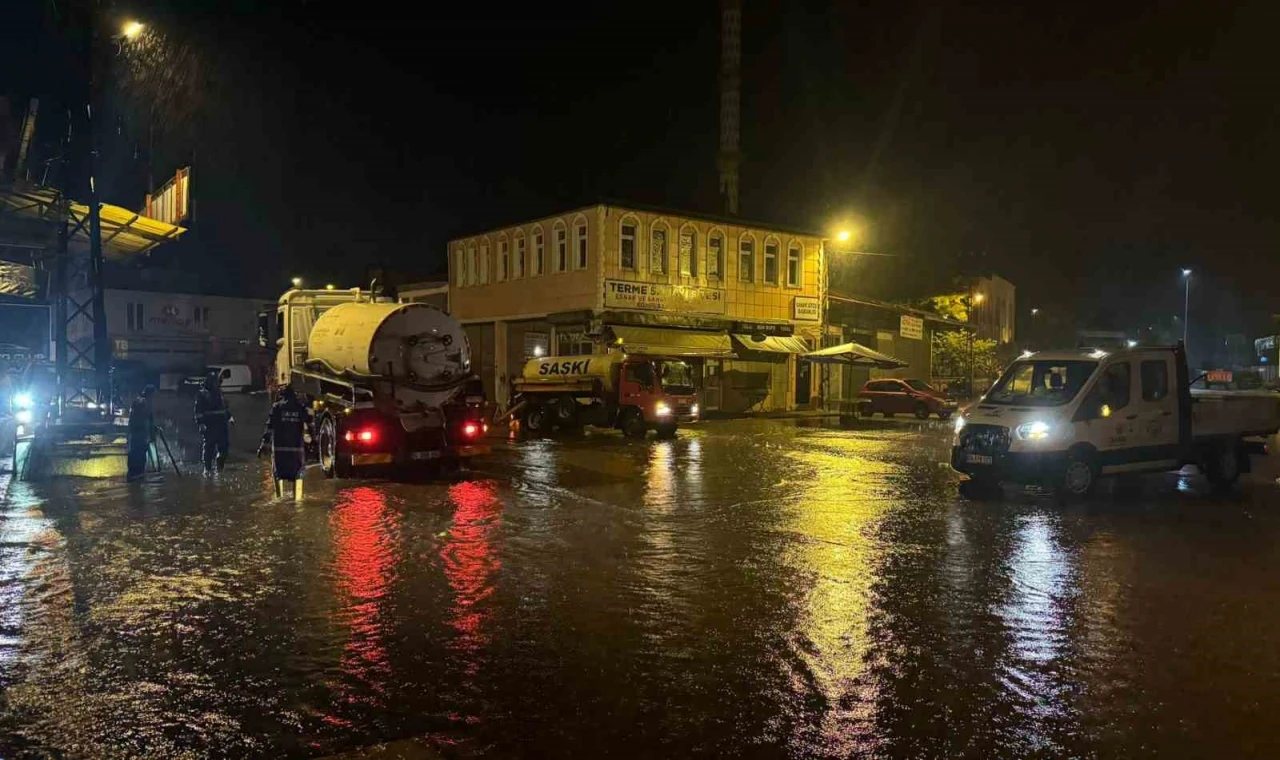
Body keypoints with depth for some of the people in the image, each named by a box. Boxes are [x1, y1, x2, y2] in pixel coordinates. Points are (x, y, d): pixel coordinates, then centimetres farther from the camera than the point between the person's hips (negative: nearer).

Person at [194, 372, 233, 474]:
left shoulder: (220, 393, 16)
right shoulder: (202, 394, -3)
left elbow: (226, 407, 26)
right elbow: (198, 410, -9)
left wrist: (230, 417, 16)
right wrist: (201, 423, -17)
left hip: (222, 424, 6)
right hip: (209, 425, -5)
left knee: (224, 446, 3)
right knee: (208, 447, -3)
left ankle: (220, 465, 16)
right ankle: (207, 468, 5)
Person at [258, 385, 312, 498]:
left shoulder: (276, 407, 0)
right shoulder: (302, 408, 3)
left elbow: (269, 427, -2)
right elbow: (309, 426, 1)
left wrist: (264, 444, 1)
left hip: (279, 447, 0)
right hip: (297, 447, 1)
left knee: (278, 473, 11)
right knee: (298, 474, 10)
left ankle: (279, 497, 7)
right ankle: (297, 497, 6)